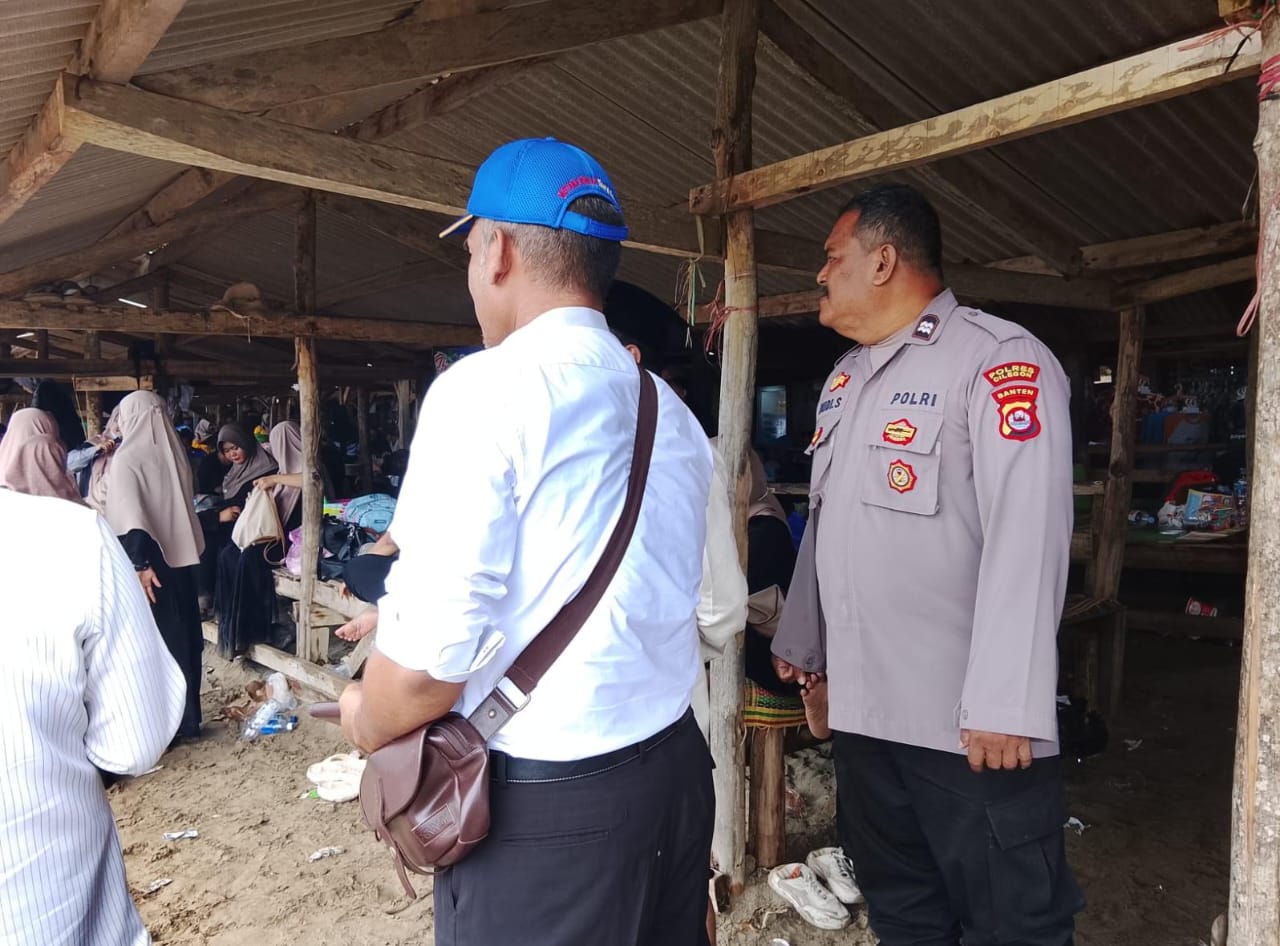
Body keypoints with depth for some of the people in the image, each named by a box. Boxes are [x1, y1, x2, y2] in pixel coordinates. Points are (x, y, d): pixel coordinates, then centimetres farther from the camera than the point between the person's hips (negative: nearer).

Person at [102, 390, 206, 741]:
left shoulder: (127, 458, -11)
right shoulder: (175, 453, 7)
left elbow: (131, 516, -20)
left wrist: (140, 564, -21)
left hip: (149, 563, -6)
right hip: (179, 558, 6)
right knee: (182, 637, 12)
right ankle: (187, 719, 21)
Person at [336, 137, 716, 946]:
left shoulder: (486, 388, -16)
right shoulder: (669, 411, 7)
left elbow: (428, 659, -21)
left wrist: (366, 722, 1)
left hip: (544, 799, -7)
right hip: (676, 767, 7)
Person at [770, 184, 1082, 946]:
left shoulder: (1000, 358, -11)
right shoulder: (844, 377, 14)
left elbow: (1027, 536, -20)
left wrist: (1006, 703, -23)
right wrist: (801, 640, 21)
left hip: (968, 719, -7)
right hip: (860, 703, 7)